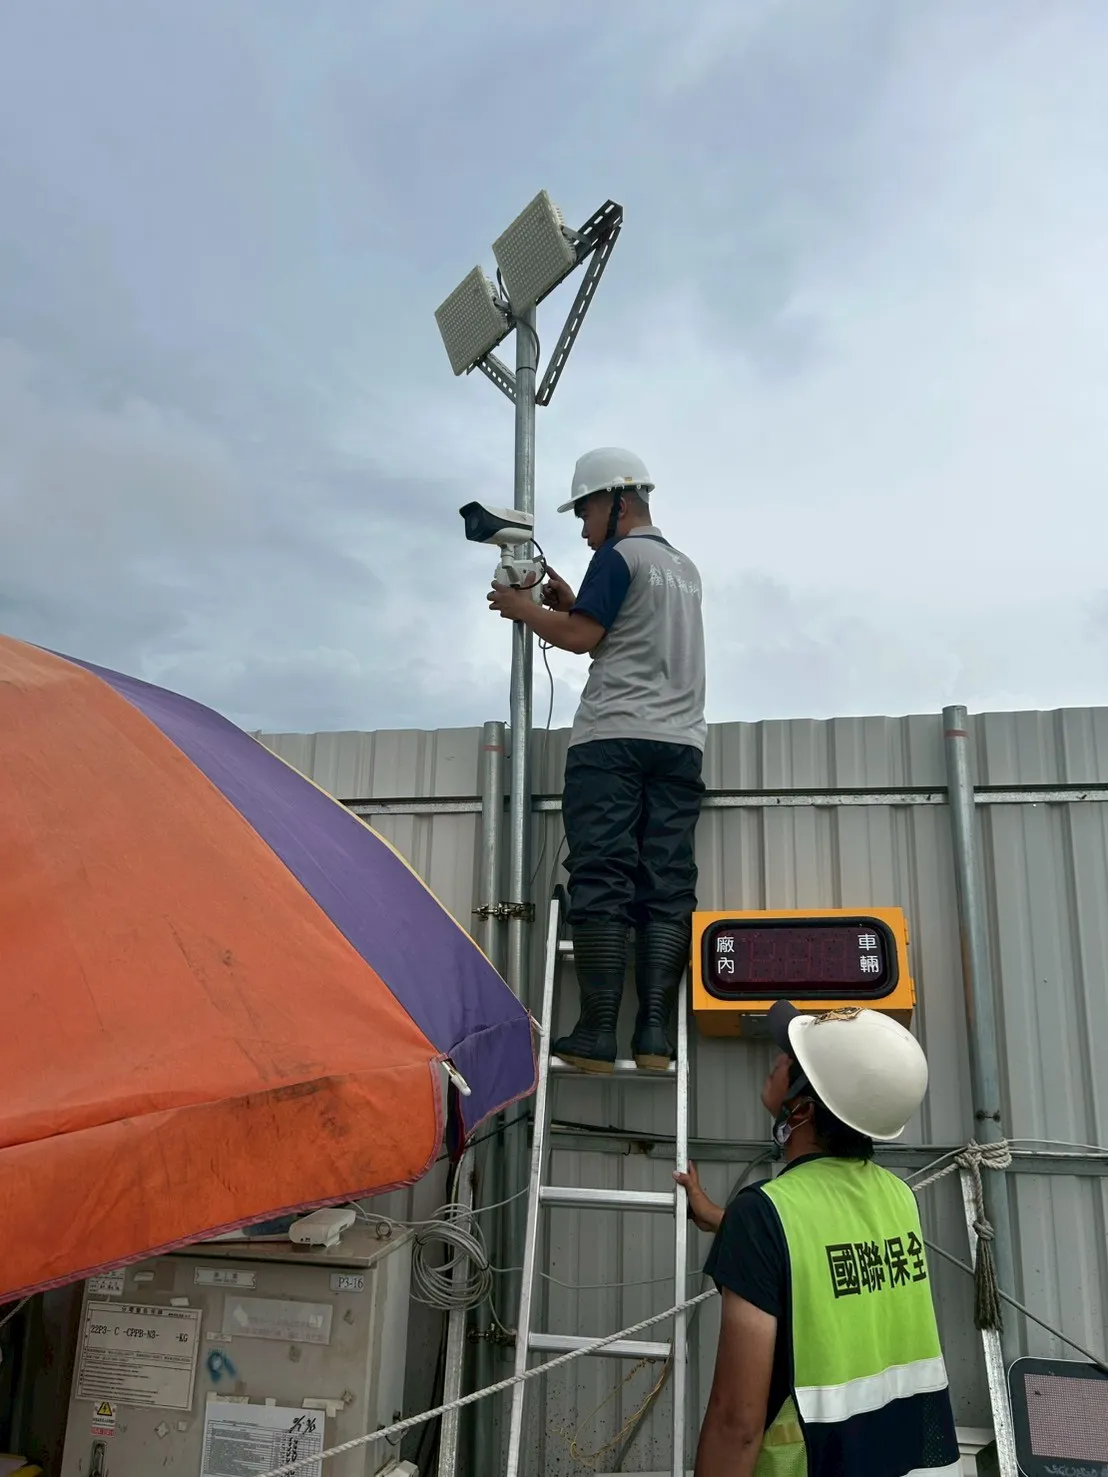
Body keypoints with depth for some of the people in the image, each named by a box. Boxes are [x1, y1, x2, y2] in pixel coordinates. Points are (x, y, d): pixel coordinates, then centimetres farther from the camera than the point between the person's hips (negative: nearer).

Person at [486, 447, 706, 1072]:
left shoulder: (619, 555, 0)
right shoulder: (686, 568, 25)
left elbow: (581, 637, -7)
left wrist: (524, 608, 8)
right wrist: (571, 602, 26)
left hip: (612, 739, -7)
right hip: (681, 740, 7)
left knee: (600, 882, -7)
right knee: (667, 886, -1)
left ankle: (598, 1033, -9)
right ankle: (655, 1033, -5)